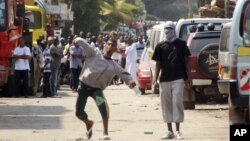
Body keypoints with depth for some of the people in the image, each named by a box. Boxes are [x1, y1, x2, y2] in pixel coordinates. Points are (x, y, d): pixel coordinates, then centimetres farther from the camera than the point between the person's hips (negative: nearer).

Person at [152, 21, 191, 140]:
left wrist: (187, 78, 0)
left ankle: (178, 131, -5)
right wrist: (155, 78, -1)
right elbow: (158, 63, 10)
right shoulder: (160, 46, 10)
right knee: (166, 104, 5)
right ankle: (170, 131, 12)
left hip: (178, 79, -3)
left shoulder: (181, 44, 5)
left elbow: (186, 62, 6)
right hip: (164, 80, 3)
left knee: (177, 102, -9)